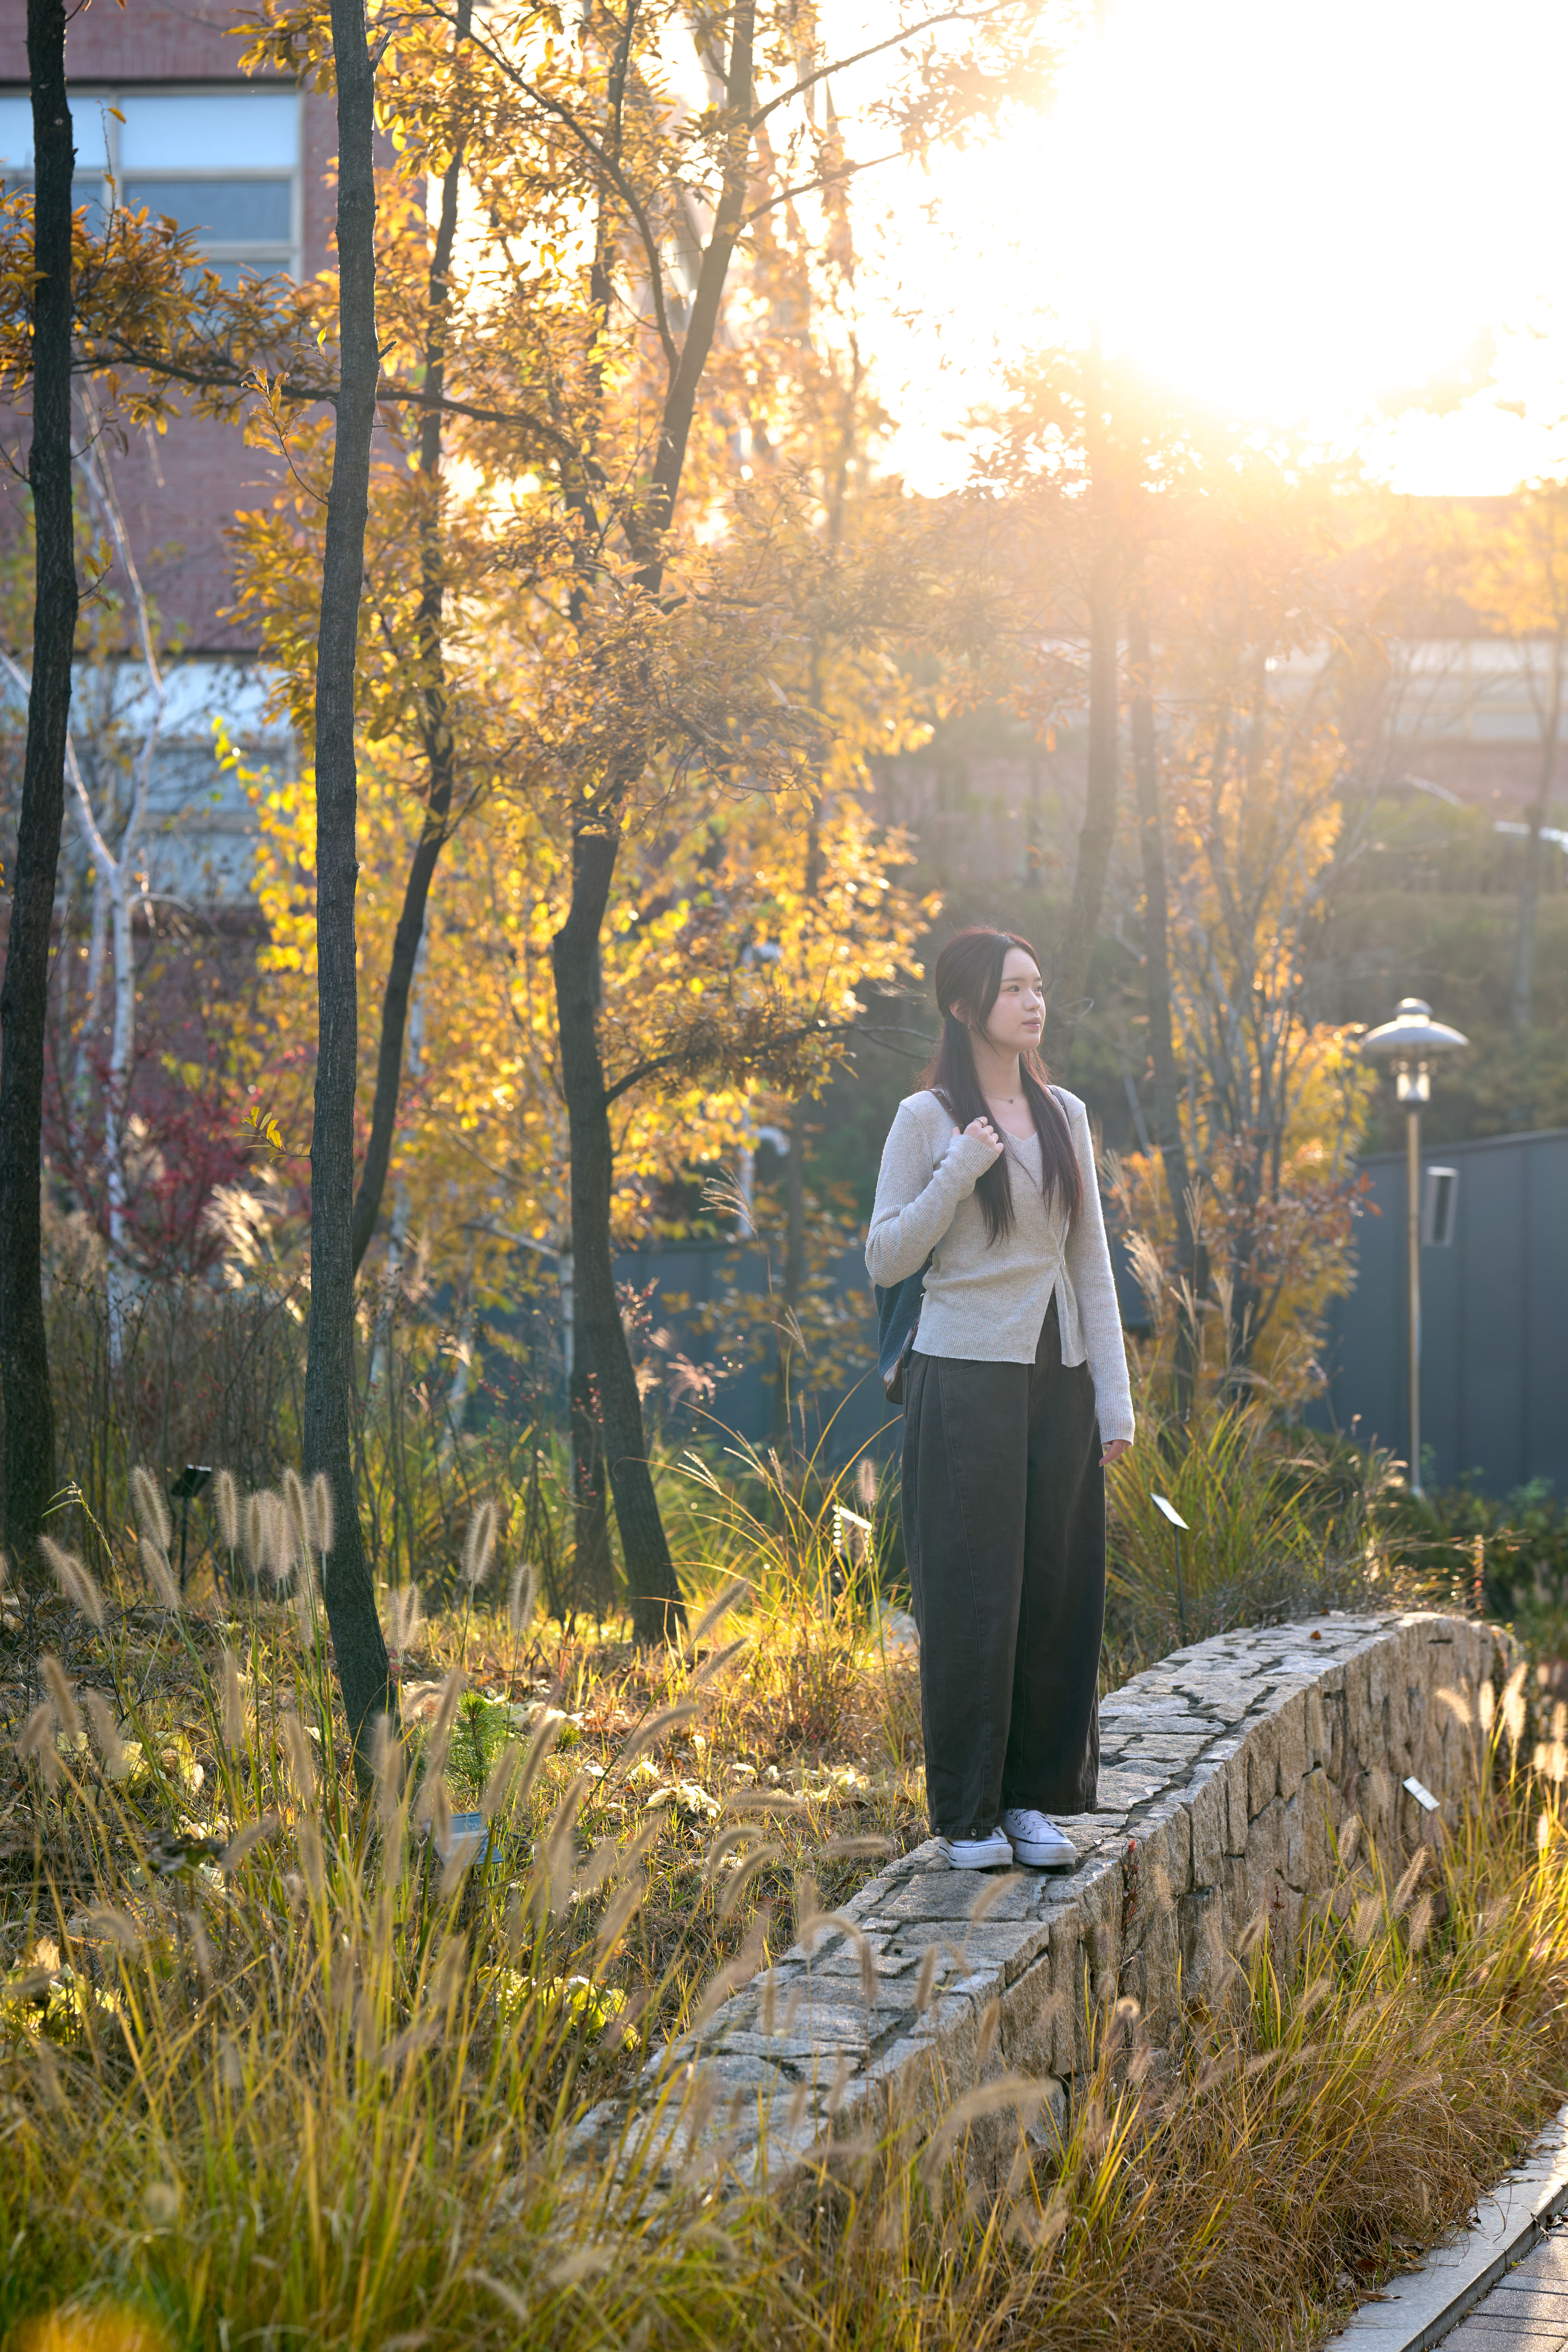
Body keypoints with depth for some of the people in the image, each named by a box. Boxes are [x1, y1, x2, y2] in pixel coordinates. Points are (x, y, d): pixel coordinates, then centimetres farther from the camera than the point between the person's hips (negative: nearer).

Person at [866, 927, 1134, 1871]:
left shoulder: (1065, 1114, 11)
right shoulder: (927, 1119, -2)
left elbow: (1091, 1260, 11)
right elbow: (887, 1259, -4)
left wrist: (1116, 1397, 6)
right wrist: (960, 1173, -16)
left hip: (1058, 1378, 5)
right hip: (968, 1377, -5)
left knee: (1059, 1588, 4)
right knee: (972, 1594, -3)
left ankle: (1034, 1797, 14)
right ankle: (968, 1812, 5)